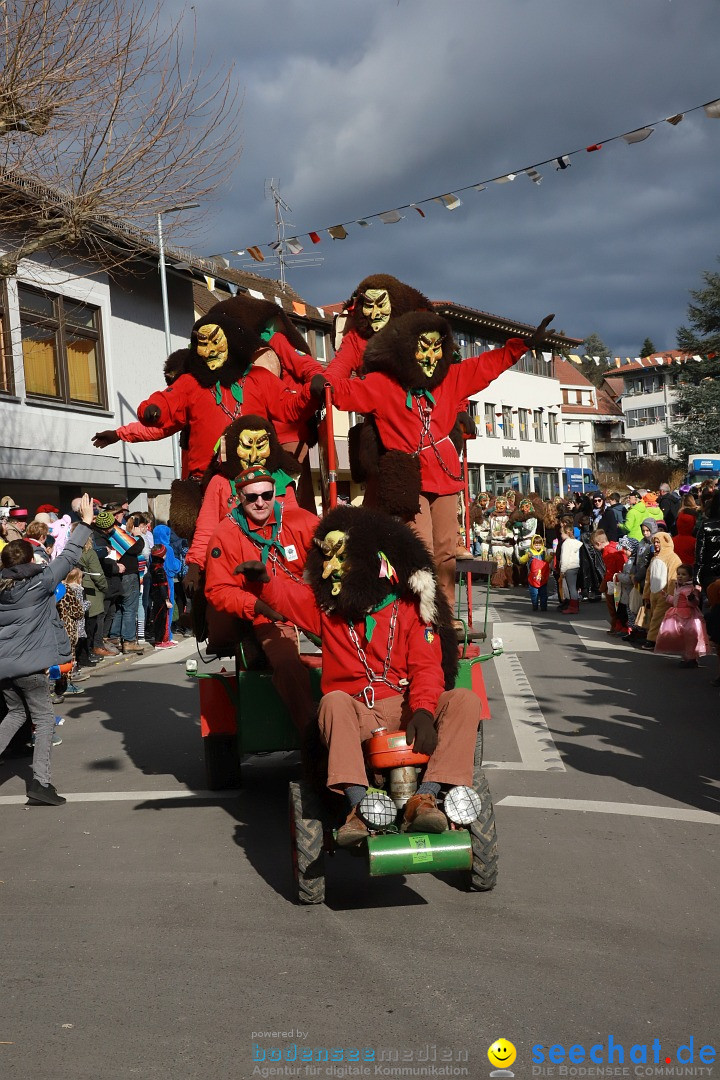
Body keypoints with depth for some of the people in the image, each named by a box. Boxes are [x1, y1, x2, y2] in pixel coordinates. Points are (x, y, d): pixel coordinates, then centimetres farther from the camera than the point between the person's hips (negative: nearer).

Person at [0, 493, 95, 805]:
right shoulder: (40, 583, -8)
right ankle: (39, 782, -4)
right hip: (29, 665, -6)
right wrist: (85, 523, 5)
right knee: (44, 718, 4)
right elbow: (68, 557, -3)